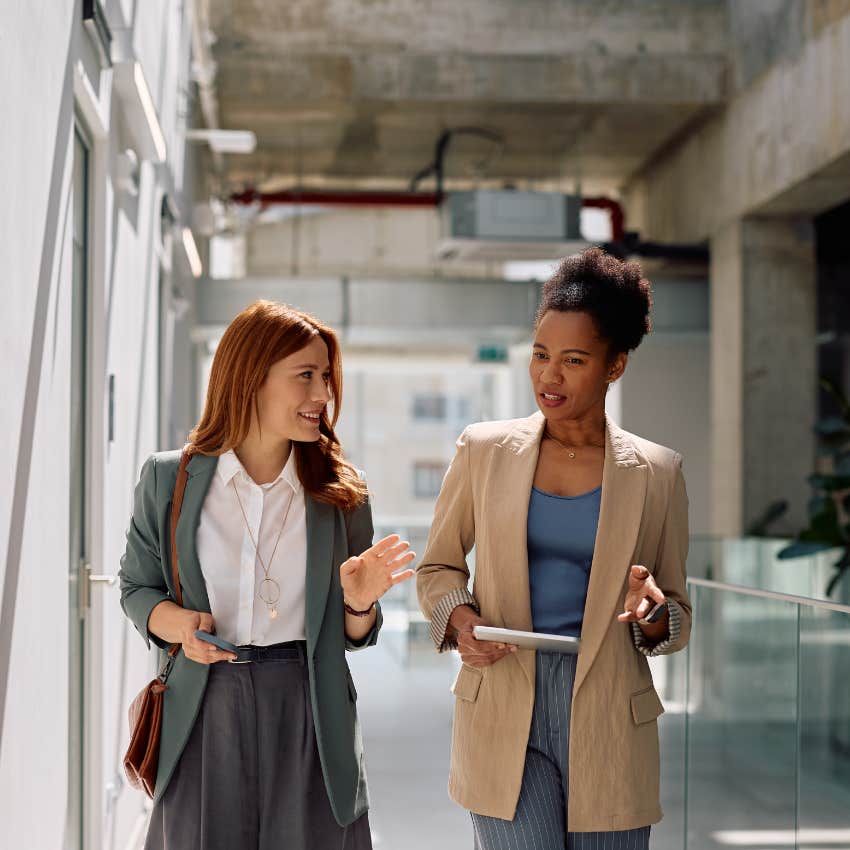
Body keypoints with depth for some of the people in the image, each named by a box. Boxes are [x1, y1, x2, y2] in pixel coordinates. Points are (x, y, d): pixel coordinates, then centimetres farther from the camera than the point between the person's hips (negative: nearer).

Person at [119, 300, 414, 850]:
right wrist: (173, 621, -11)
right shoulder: (168, 478, 0)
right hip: (205, 714, 0)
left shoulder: (341, 492, 2)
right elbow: (137, 586, 10)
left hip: (308, 718, 1)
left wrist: (360, 602, -14)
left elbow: (353, 636, 8)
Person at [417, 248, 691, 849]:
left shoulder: (655, 473, 3)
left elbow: (677, 623, 9)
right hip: (502, 714, 0)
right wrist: (459, 618, -6)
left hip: (608, 723, 1)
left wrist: (652, 612, -14)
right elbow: (437, 567, 14)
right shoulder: (485, 450, 4)